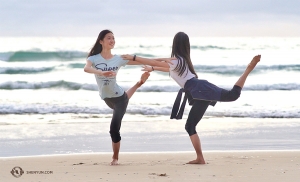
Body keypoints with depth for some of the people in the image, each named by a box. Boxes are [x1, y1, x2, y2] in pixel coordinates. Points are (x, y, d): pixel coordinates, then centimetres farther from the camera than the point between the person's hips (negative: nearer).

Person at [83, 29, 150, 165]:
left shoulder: (118, 59, -12)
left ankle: (115, 158, 11)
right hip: (107, 98, 3)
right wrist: (102, 73, -53)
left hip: (119, 97, -3)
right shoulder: (94, 58, -14)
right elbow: (86, 68, -36)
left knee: (114, 129, -10)